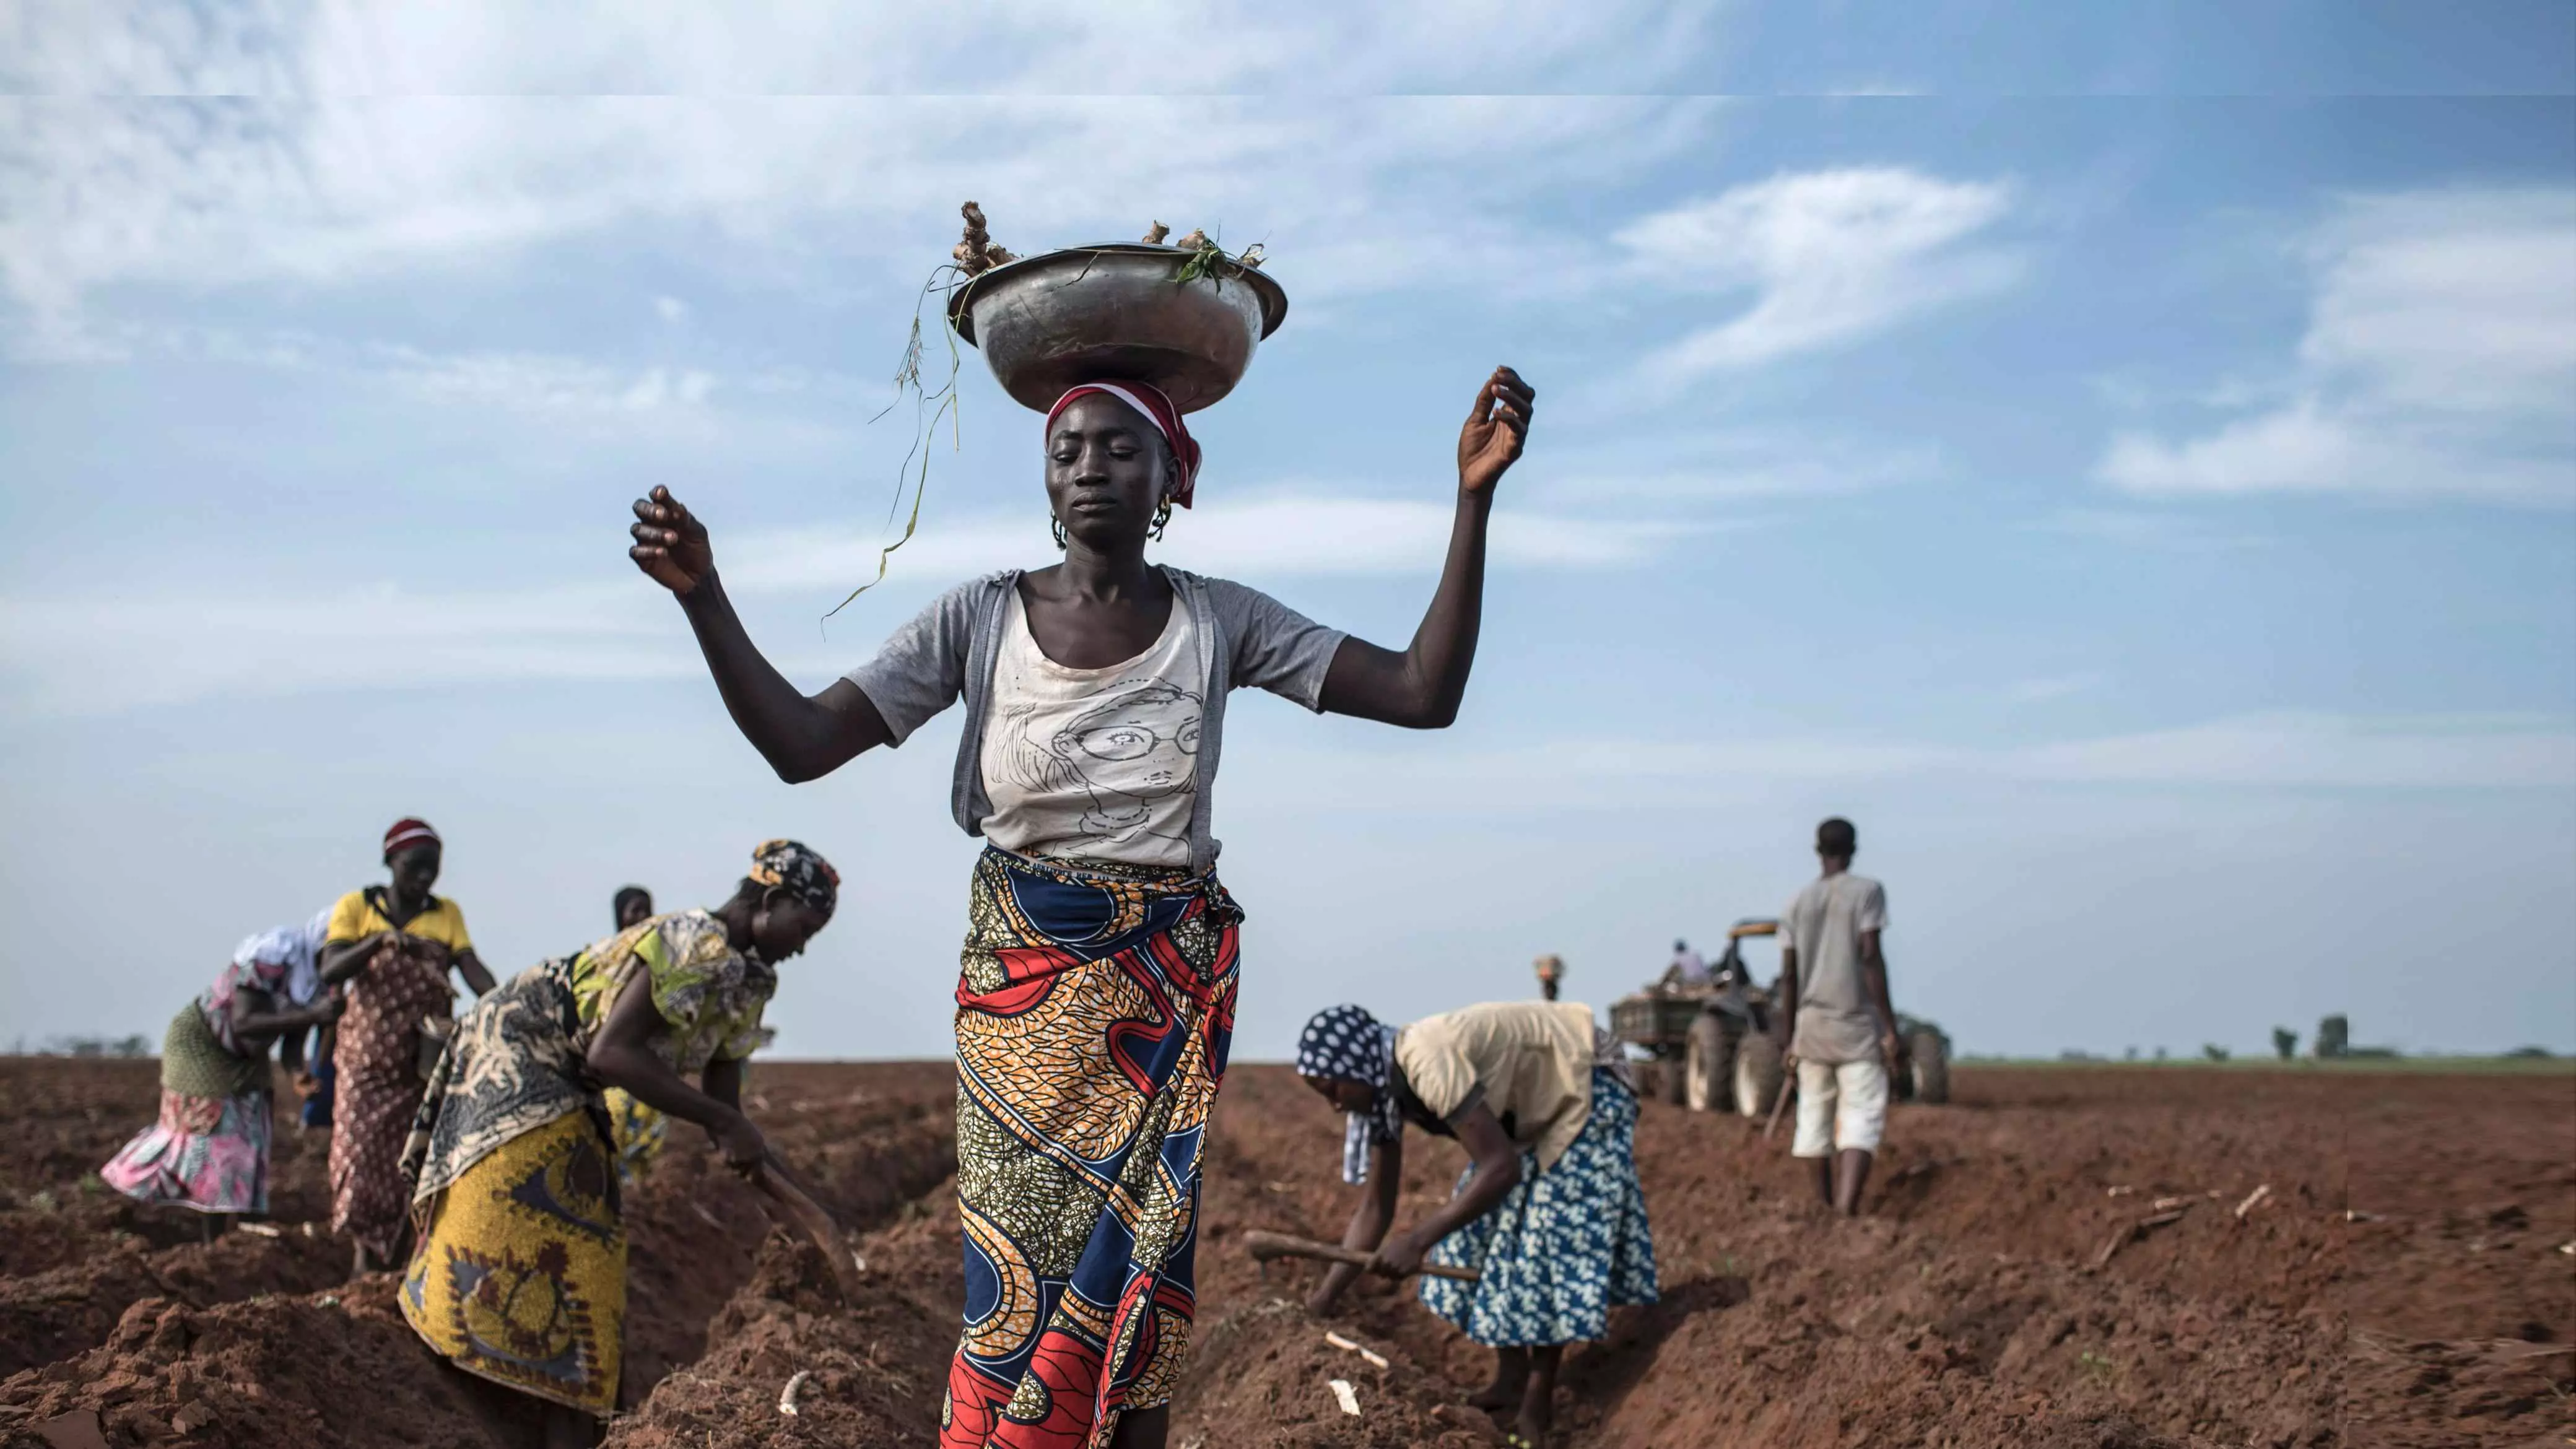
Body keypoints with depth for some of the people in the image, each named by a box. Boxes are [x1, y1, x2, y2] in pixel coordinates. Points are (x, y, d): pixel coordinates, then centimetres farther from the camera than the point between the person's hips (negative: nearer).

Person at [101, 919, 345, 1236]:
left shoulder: (315, 983, -11)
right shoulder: (270, 955, -33)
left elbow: (292, 1042, -10)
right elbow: (242, 1023, -39)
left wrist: (298, 1075, -33)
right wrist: (311, 1016, -48)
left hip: (245, 1057, 7)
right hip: (200, 1041, -7)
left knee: (247, 1137, 1)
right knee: (213, 1132, -12)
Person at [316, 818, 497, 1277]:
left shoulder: (447, 914, 7)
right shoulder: (357, 906, 2)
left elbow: (473, 969, -8)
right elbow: (330, 970, -12)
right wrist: (381, 940, -29)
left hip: (426, 1061, 1)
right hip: (367, 1055, -1)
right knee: (362, 1151, -8)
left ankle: (394, 1261, 10)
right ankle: (364, 1254, 2)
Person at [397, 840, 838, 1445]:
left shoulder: (748, 980, 3)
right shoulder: (694, 943, -26)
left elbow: (722, 1111, 6)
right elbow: (611, 1054, -34)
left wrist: (804, 1196, -2)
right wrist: (722, 1121, -33)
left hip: (566, 1090, 9)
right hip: (513, 1050, -9)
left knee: (582, 1243, 4)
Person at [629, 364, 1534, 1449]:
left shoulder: (1218, 621, -1)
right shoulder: (982, 619, -2)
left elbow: (1424, 694, -8)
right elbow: (800, 743, -8)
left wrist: (1474, 497, -16)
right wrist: (702, 596, -21)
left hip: (1170, 988, 1)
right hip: (1023, 988, -1)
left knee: (1146, 1272, 5)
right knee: (1024, 1275, 1)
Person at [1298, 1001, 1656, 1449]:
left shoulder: (1429, 1062, -35)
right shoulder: (1386, 1088, -7)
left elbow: (1502, 1167, -37)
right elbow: (1374, 1208, 0)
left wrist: (1417, 1239, -38)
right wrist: (1323, 1300, -2)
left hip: (1587, 1086, -9)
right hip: (1536, 1102, 9)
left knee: (1551, 1233, -10)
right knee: (1482, 1228, 6)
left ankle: (1538, 1405, -1)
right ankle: (1511, 1380, 14)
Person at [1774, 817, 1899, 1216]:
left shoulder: (1798, 902, 9)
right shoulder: (1867, 891, -3)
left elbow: (1788, 975, 7)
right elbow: (1870, 958, -12)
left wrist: (1789, 1039, 12)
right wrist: (1890, 1027, -11)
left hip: (1812, 1023, 4)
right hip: (1857, 1023, -4)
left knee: (1816, 1116, 13)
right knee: (1862, 1118, -8)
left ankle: (1825, 1205, 20)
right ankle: (1847, 1207, -25)